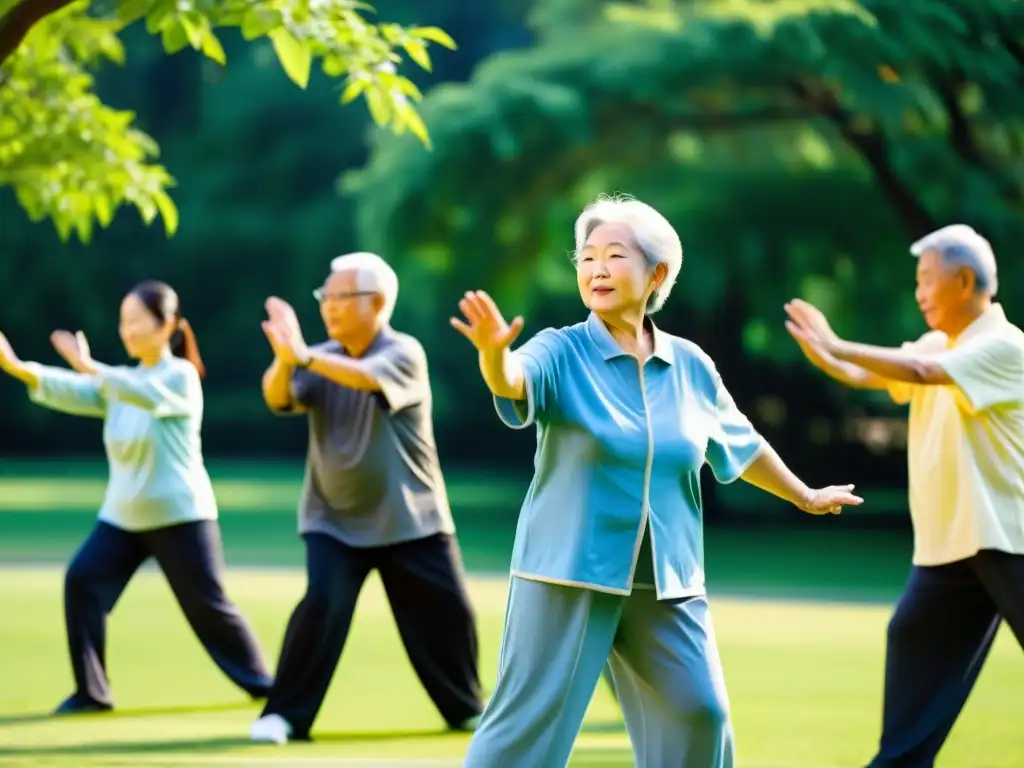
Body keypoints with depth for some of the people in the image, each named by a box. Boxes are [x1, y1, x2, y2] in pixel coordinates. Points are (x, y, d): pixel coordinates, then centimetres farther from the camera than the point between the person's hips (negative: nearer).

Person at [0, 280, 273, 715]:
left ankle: (259, 682, 18)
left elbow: (148, 396, -32)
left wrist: (91, 367, -42)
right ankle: (91, 692, -5)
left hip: (180, 515, -6)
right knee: (82, 580, -11)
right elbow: (71, 393, -8)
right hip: (122, 515, 6)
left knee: (207, 604, -1)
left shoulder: (181, 376, -10)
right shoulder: (119, 382, 8)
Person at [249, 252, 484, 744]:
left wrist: (304, 356, -49)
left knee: (446, 612, 2)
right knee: (322, 605, -18)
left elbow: (366, 377, -34)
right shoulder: (321, 360, 0)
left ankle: (466, 708, 25)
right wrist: (284, 359, -40)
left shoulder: (403, 353, -13)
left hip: (409, 517, -2)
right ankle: (285, 714, -8)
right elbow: (277, 396, -18)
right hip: (333, 519, 2)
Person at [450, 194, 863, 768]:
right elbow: (514, 378, -30)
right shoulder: (562, 353, -6)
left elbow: (742, 444, 23)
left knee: (698, 712, 4)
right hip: (569, 573, -4)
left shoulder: (691, 366, 6)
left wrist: (805, 497, 36)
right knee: (531, 719, -6)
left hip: (667, 583, 4)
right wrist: (494, 352, -54)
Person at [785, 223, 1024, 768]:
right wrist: (822, 356, -17)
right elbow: (865, 375, 4)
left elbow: (921, 372, -26)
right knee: (913, 640, 7)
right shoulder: (937, 346, 12)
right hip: (947, 544, 8)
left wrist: (835, 346, -26)